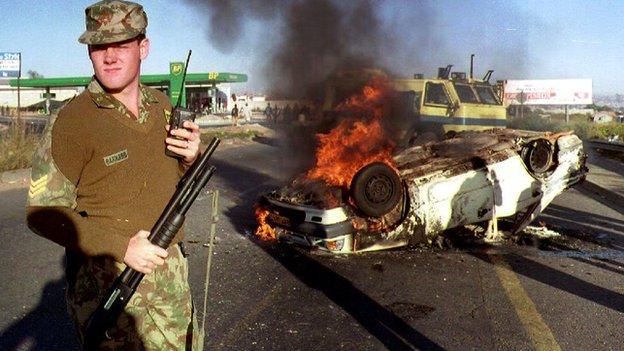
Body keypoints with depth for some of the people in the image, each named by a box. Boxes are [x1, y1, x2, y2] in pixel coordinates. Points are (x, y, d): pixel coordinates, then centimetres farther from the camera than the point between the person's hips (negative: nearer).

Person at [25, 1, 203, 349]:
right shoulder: (73, 121, -14)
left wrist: (191, 158, -7)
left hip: (171, 267, 6)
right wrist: (122, 247, -21)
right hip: (106, 280, -5)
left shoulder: (162, 105, 4)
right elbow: (43, 212, -14)